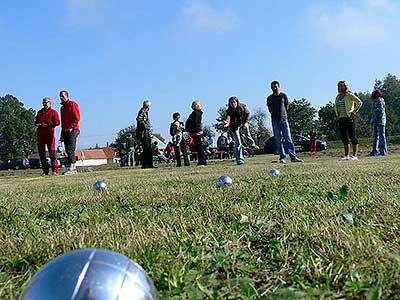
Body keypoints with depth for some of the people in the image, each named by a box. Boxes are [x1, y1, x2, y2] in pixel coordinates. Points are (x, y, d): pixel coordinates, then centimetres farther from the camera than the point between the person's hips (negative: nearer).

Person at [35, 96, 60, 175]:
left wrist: (47, 124, -12)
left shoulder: (53, 112, 4)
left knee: (52, 151, -10)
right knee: (41, 152, 5)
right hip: (40, 134, 6)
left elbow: (57, 122, -6)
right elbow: (36, 122, 25)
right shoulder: (40, 112, 19)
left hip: (49, 133, -6)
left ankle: (55, 170, -6)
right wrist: (38, 124, 2)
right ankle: (45, 171, 11)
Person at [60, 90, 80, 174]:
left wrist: (71, 127, -18)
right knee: (68, 150, 7)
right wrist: (62, 133, 19)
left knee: (70, 150, -15)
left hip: (72, 130, -8)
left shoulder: (72, 104, -3)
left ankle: (71, 169, -18)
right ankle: (74, 168, 12)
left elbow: (77, 118, -12)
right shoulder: (62, 107, 22)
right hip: (65, 131, 9)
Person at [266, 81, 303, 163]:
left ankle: (293, 157, -7)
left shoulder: (283, 96, 7)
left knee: (288, 139, -4)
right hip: (275, 121, 1)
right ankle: (282, 158, 3)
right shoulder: (270, 98, 8)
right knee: (278, 140, -1)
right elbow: (270, 109, 11)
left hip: (284, 119, -1)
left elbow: (286, 107, 12)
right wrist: (276, 115, 4)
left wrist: (283, 115, 7)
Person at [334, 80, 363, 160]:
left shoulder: (350, 95, -5)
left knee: (352, 137, -5)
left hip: (349, 118, -7)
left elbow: (359, 102, -12)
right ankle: (346, 156, 14)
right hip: (341, 119, 7)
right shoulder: (338, 97, 14)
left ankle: (354, 155, -3)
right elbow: (336, 106, 31)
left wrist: (354, 112, -14)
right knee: (344, 138, 8)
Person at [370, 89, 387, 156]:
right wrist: (373, 121, 16)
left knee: (381, 136, -5)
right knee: (375, 136, 12)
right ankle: (375, 151, 17)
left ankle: (384, 151, -1)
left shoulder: (380, 101, -12)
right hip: (376, 123, 10)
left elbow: (381, 112, -19)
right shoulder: (376, 102, 16)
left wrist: (376, 120, -19)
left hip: (380, 122, -10)